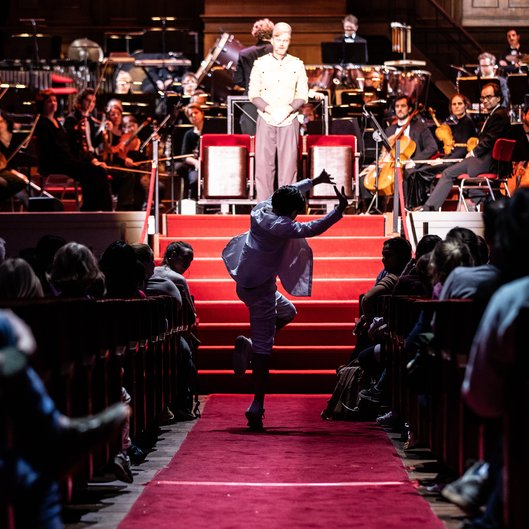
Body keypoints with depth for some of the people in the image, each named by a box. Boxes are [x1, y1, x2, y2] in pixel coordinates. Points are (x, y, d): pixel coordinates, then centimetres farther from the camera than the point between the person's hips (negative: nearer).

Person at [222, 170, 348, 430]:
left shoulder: (262, 209, 3)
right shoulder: (278, 226, -22)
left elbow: (288, 192, 20)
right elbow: (310, 229, -31)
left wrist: (314, 181, 25)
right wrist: (339, 210, -30)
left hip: (248, 282, 10)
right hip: (259, 289, -10)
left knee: (287, 312, 31)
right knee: (263, 348, -7)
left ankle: (248, 345, 14)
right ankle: (257, 407, -6)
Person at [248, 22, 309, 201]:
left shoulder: (297, 65, 6)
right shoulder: (260, 63, 5)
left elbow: (303, 95, 6)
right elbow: (253, 94, 3)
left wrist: (290, 108, -12)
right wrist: (268, 109, -12)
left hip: (289, 121, 0)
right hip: (266, 121, 0)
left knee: (288, 165, -3)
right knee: (264, 163, -3)